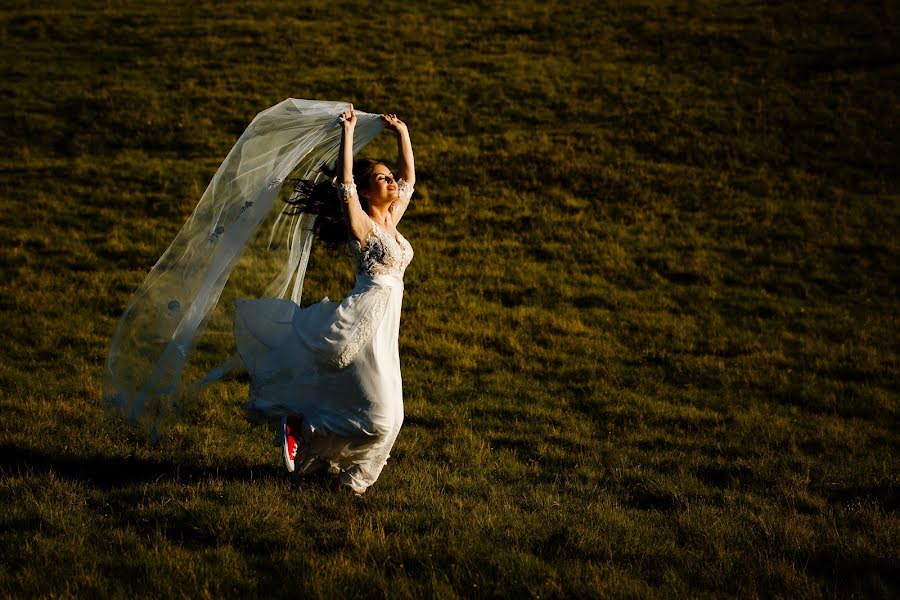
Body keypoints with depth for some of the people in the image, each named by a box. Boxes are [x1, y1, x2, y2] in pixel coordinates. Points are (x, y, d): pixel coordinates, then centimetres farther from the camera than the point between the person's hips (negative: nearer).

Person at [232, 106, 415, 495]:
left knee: (385, 415, 10)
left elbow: (409, 179, 22)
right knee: (379, 418, -11)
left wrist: (402, 134, 17)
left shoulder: (390, 220, 13)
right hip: (361, 324, -8)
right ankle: (301, 430, -3)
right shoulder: (361, 225, -8)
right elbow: (345, 185, -22)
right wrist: (347, 135, -22)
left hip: (381, 327, 8)